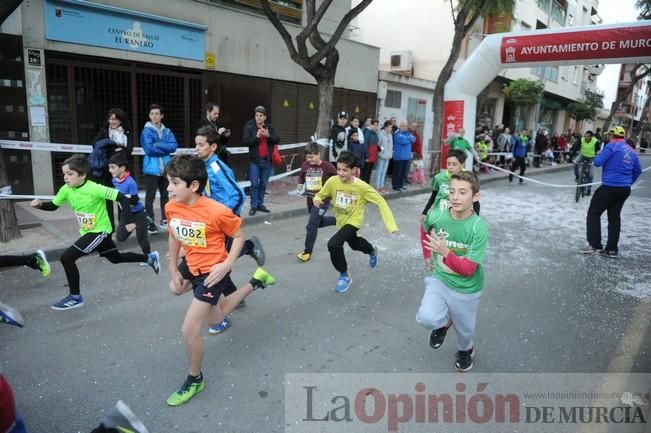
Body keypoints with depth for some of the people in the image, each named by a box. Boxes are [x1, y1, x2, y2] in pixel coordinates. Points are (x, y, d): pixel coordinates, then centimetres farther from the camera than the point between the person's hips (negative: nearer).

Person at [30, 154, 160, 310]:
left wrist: (127, 222, -29)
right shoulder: (66, 190, -6)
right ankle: (150, 258, 44)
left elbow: (122, 198, -28)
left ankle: (75, 297, 1)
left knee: (66, 258, -16)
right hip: (87, 232, 8)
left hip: (100, 231, -8)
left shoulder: (94, 189, -27)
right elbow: (53, 206, 7)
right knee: (116, 258, 23)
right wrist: (40, 204, -15)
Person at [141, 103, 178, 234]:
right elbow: (149, 149, -15)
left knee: (165, 195, 14)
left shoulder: (167, 131, 9)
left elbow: (174, 146, -5)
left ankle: (164, 220, 25)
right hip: (152, 168, -5)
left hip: (166, 168, 5)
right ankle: (150, 223, 2)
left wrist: (157, 145, -13)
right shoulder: (146, 131, -4)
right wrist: (165, 149, -10)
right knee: (150, 196, -3)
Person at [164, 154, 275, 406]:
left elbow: (239, 236, -12)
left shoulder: (217, 212, -27)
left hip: (212, 270, -8)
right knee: (213, 319, 27)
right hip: (193, 267, 8)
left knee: (189, 329, -10)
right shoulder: (171, 207, -9)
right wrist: (173, 271, 8)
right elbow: (174, 237, 8)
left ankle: (195, 380, 16)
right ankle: (255, 282, 41)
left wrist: (227, 265, -22)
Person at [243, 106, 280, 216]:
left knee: (263, 184, 9)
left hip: (266, 160, 3)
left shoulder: (270, 128, 8)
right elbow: (245, 141, -11)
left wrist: (268, 135, -19)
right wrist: (256, 137, -24)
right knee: (254, 184, -4)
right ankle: (253, 206, 3)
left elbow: (277, 140, -2)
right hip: (254, 160, -3)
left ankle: (260, 204, 20)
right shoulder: (249, 127, -2)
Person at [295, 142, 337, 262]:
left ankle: (308, 251, 5)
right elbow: (301, 177, 13)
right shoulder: (305, 165, -2)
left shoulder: (327, 166, -16)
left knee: (311, 226, -10)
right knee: (319, 222, 22)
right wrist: (300, 184, -6)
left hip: (322, 200, -6)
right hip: (310, 200, 6)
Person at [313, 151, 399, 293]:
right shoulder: (332, 181, -18)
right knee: (354, 243, 30)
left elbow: (380, 201, -21)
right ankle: (372, 251, 66)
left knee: (333, 244, -25)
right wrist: (317, 199, -29)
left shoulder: (361, 186, -27)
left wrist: (391, 225, -29)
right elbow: (321, 195, -3)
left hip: (354, 221, -5)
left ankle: (344, 276, -2)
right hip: (341, 220, 6)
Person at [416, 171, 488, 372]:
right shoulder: (435, 216, -17)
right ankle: (445, 321, 15)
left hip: (466, 289, -1)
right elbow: (425, 230, 9)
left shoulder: (479, 227, -24)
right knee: (426, 318, -22)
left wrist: (445, 253, -41)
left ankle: (466, 349, 55)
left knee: (464, 330, 17)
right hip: (440, 279, 2)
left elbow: (469, 270, -26)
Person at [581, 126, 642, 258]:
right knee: (614, 217, 13)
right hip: (625, 189, 7)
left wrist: (599, 154, 6)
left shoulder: (612, 146, -9)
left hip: (609, 187, -7)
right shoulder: (631, 151, 13)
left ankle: (595, 245, -2)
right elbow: (638, 170, 19)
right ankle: (612, 249, 16)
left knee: (593, 213, 2)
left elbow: (598, 162, -15)